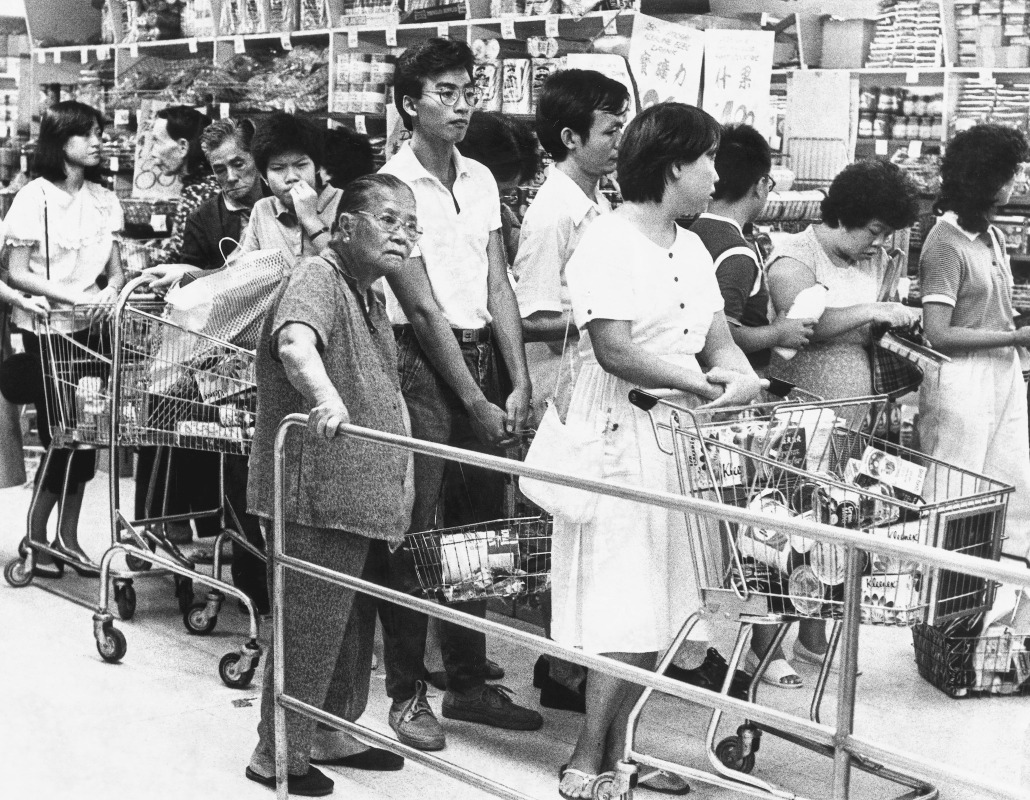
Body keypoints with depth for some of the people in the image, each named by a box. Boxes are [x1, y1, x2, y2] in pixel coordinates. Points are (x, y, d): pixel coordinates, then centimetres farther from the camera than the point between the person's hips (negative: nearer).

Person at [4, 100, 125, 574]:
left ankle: (67, 538, 17)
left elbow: (115, 268, 9)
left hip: (92, 326, 5)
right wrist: (74, 296, -20)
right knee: (59, 436, -3)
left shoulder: (104, 200, 6)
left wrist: (112, 289, -14)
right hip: (46, 329, -5)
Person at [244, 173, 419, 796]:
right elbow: (294, 342, -35)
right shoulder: (318, 278, -12)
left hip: (365, 499, 10)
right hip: (322, 494, -9)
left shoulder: (371, 296, 17)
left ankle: (332, 737, 33)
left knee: (355, 622, 18)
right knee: (312, 627, -2)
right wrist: (324, 396, -54)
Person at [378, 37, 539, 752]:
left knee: (480, 526, 12)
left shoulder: (480, 179, 11)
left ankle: (470, 684, 24)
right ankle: (408, 694, 10)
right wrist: (475, 403, -13)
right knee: (417, 532, -2)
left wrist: (519, 384, -1)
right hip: (422, 363, -7)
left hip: (483, 353, 7)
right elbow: (423, 309, -13)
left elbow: (498, 287, 9)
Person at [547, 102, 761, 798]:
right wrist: (701, 381, -16)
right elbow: (614, 351, -19)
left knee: (659, 609, 10)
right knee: (629, 612, -7)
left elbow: (717, 336, 16)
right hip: (622, 435, -8)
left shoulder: (691, 248, 16)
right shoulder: (607, 245, -12)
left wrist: (741, 373, -6)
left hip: (680, 435, 9)